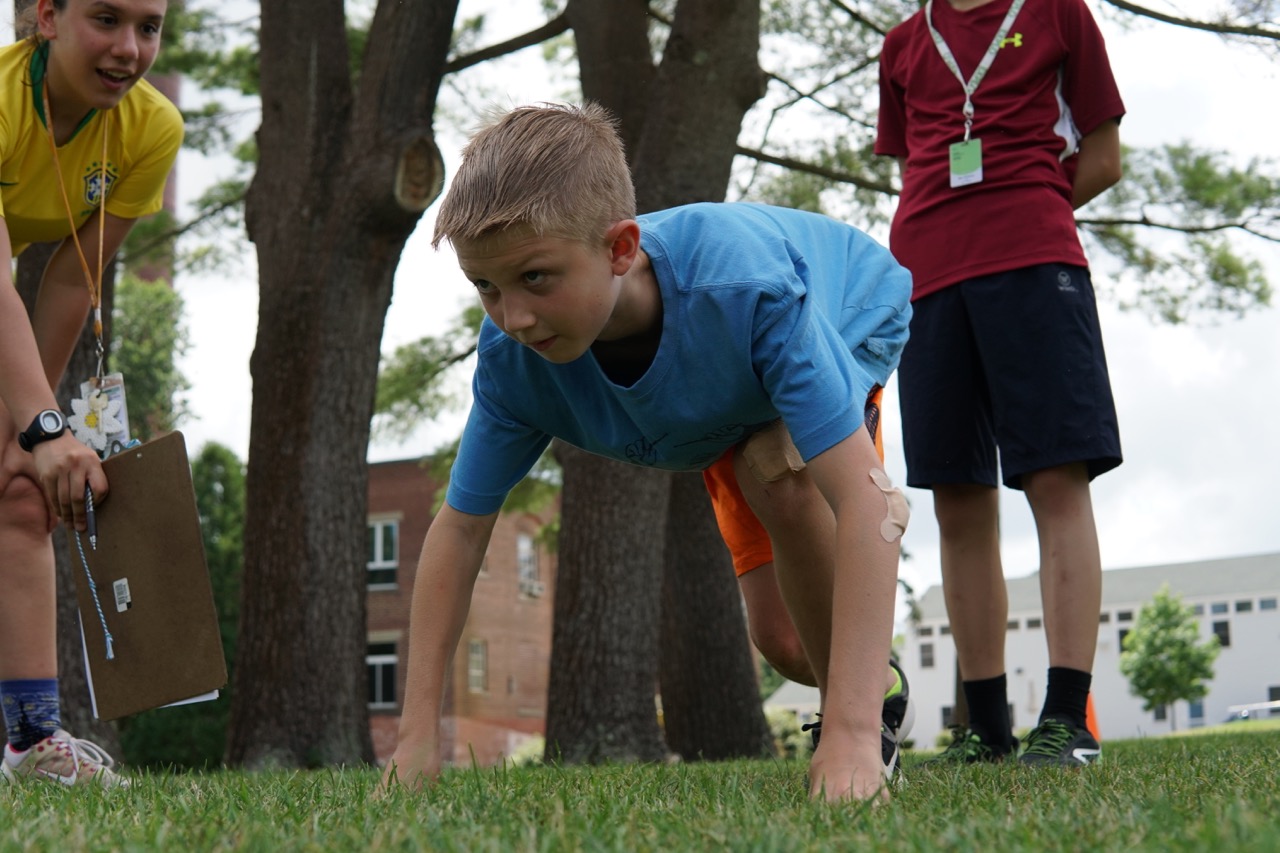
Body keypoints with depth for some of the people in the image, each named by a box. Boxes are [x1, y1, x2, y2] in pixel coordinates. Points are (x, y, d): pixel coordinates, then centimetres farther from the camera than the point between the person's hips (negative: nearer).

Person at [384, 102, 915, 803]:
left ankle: (871, 725, -16)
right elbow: (460, 528, -23)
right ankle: (878, 682, 39)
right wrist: (418, 732, -27)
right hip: (737, 403, 5)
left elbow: (862, 497, -53)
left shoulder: (749, 290, -49)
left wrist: (852, 732, -59)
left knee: (777, 470, -35)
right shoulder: (513, 356, -35)